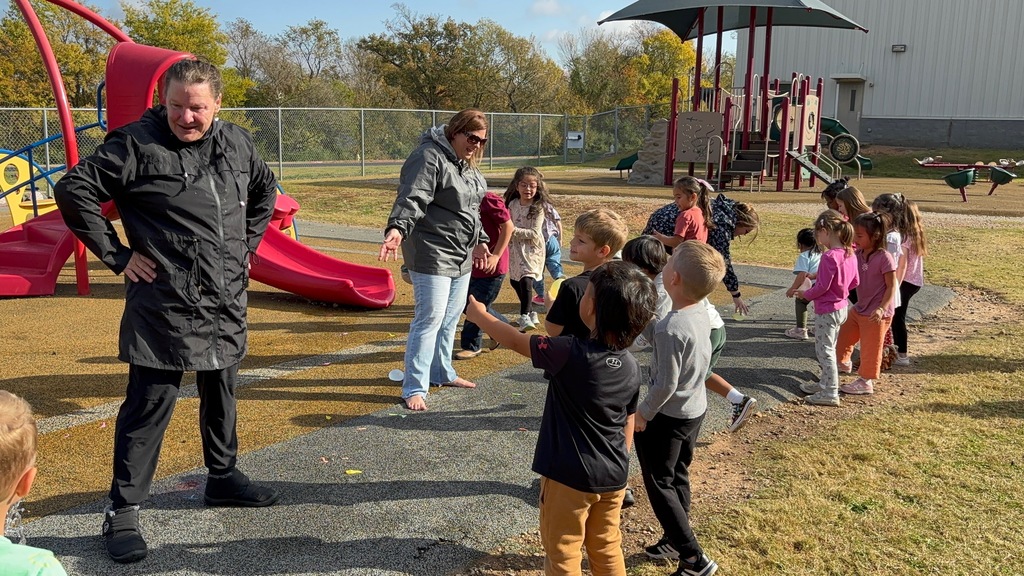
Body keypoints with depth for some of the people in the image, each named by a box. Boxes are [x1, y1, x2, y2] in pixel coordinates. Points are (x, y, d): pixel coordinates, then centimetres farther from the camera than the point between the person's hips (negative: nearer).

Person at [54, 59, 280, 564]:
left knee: (221, 394, 18)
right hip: (163, 305, -5)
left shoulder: (237, 144, 6)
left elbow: (265, 189, 23)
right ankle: (123, 511, 12)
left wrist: (247, 244, 13)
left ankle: (222, 477, 37)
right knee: (149, 406, -1)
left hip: (226, 301, 6)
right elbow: (73, 190, -11)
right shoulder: (135, 145, -11)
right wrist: (116, 255, -11)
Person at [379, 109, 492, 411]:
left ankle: (442, 372, 34)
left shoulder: (467, 164, 15)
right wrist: (397, 228, -44)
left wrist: (480, 240, 25)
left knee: (451, 318, 17)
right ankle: (414, 388, 2)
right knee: (429, 319, -7)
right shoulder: (429, 157, -15)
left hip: (461, 257, 9)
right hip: (432, 256, -9)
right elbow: (412, 199, -29)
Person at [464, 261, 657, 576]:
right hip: (614, 476, 6)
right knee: (607, 550, 21)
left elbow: (516, 341, -11)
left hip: (570, 476, -6)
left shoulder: (571, 353, -24)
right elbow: (628, 423, 7)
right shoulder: (631, 367, -4)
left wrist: (478, 314, 5)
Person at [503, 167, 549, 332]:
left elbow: (534, 233, -19)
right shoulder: (512, 204, 3)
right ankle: (529, 312, 36)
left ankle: (525, 317, -14)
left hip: (532, 249, -6)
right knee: (514, 281, 16)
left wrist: (515, 231, -25)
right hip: (515, 248, 6)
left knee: (526, 281, -23)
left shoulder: (538, 207, -12)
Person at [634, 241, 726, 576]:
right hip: (696, 409, 8)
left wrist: (643, 413, -11)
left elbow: (665, 384, -26)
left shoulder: (671, 328, -31)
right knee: (678, 476, 24)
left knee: (659, 485, 7)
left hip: (667, 415, -8)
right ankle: (676, 539, 40)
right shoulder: (701, 313, -5)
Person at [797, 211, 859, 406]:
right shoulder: (850, 254, 1)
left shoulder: (829, 257, -25)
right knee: (829, 348, 22)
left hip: (827, 310, -9)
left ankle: (830, 393, 4)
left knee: (824, 350, 0)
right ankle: (825, 383, 35)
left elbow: (822, 287, -22)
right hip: (841, 308, 9)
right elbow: (855, 282, 10)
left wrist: (806, 294, -6)